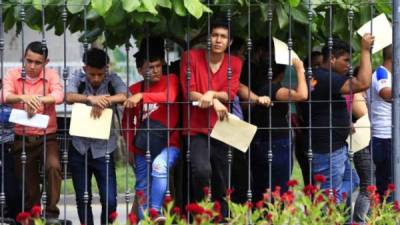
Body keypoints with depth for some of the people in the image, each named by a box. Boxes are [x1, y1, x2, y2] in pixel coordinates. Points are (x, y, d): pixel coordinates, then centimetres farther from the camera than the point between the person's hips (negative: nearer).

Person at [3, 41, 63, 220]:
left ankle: (51, 212, -14)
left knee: (53, 166, -27)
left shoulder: (51, 75, -2)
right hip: (22, 138, 1)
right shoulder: (13, 75, -2)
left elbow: (59, 96, -22)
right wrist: (23, 98, -41)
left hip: (47, 137, -1)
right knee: (27, 184, 6)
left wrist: (38, 99, -40)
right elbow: (5, 96, -21)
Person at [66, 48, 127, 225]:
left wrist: (103, 101, -34)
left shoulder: (113, 80, -2)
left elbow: (124, 96, -20)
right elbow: (69, 97, -23)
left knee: (110, 200, -6)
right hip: (79, 148, 1)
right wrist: (90, 99, -41)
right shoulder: (77, 80, -2)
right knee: (83, 200, 9)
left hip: (103, 149, -1)